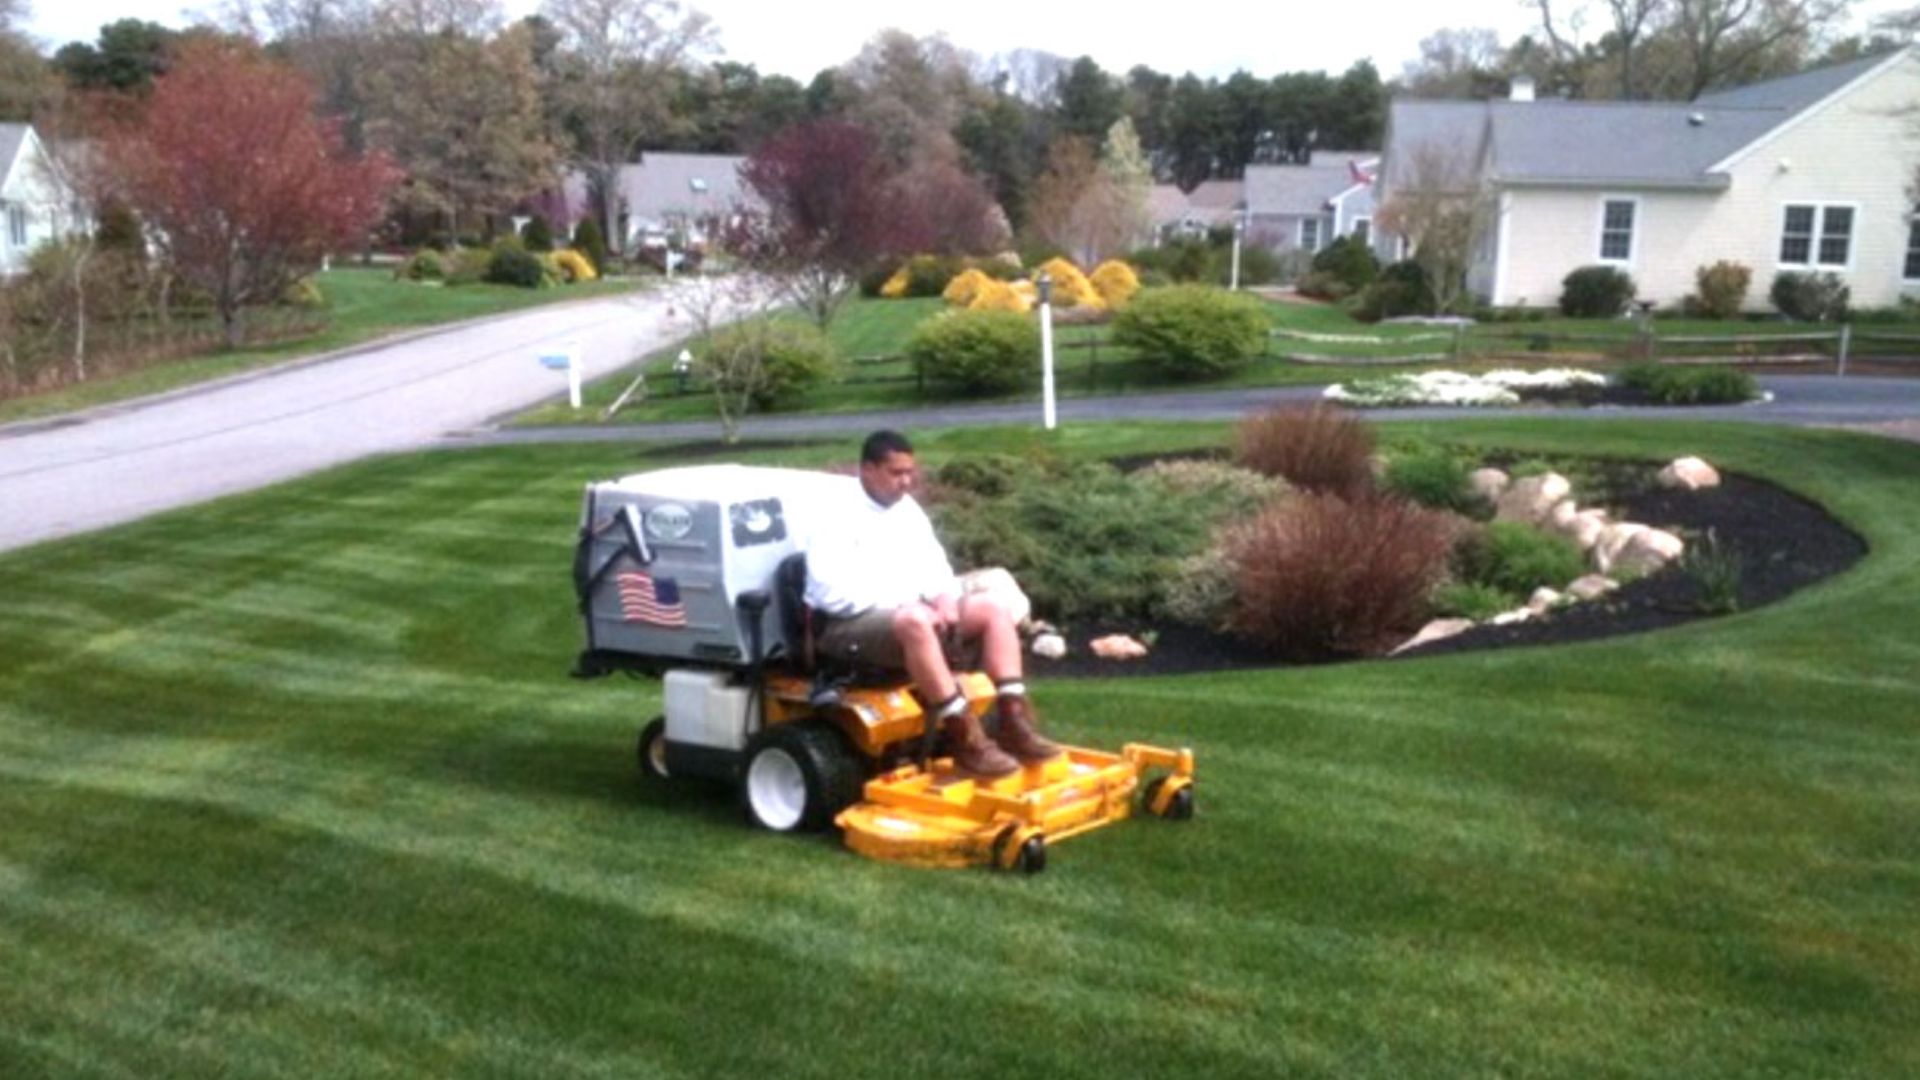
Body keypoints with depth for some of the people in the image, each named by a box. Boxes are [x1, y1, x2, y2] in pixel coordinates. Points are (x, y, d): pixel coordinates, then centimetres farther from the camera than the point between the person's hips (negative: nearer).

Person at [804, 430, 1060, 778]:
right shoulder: (837, 523, -11)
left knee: (993, 610, -7)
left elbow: (934, 567, 20)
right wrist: (907, 605, -22)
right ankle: (966, 740, -39)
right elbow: (832, 593, -21)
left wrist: (945, 599, -6)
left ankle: (1013, 723, -18)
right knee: (913, 622, -40)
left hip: (913, 614, 9)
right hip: (849, 625, -8)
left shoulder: (910, 512, 15)